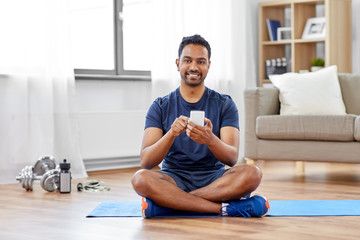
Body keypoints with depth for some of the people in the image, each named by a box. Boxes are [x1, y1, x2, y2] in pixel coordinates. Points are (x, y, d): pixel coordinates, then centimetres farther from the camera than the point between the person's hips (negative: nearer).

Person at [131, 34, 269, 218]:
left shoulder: (224, 104, 3)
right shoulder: (160, 107, 3)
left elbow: (232, 158, -11)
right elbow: (146, 162, -11)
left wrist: (210, 140, -33)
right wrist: (171, 134, -30)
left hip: (214, 178, 1)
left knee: (252, 173, -30)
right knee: (141, 179, -33)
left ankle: (167, 202, -27)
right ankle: (225, 207, -31)